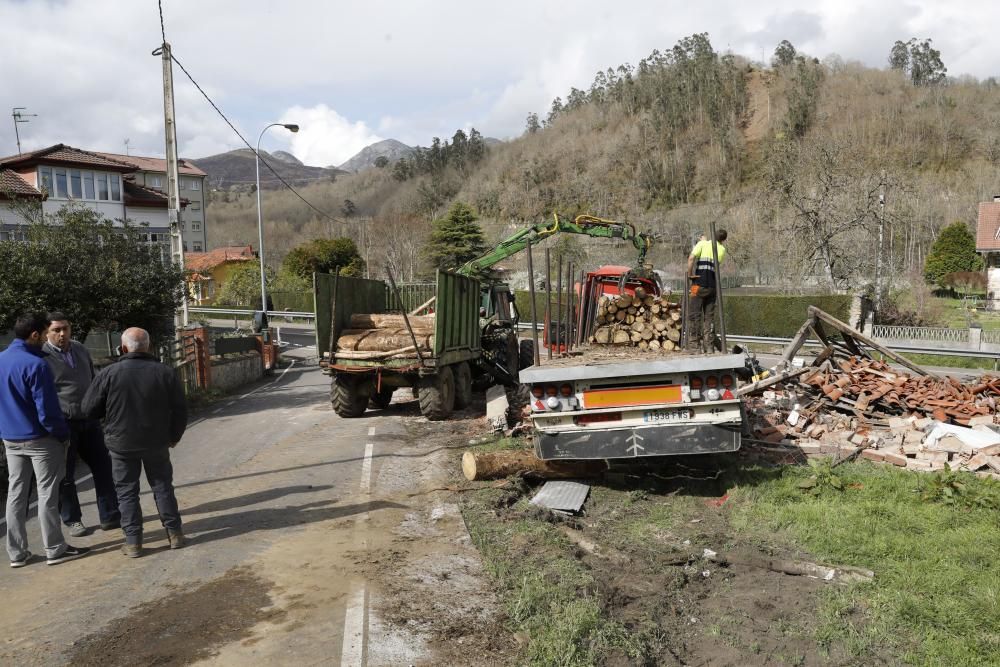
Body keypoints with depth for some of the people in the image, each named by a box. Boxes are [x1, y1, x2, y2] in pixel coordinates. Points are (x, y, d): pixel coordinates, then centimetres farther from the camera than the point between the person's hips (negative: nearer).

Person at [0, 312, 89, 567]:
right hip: (40, 439, -7)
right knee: (47, 494, 2)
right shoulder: (35, 364, -20)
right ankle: (55, 549, 10)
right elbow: (47, 411, -21)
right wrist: (64, 433, -8)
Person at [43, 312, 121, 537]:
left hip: (89, 421, 6)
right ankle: (72, 520, 24)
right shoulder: (42, 357, -12)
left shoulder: (80, 349, 8)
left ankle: (110, 516, 19)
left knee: (103, 468, 8)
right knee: (66, 476, 9)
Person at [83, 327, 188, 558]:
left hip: (121, 443, -1)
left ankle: (133, 542, 11)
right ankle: (174, 533, 18)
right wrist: (174, 436, 14)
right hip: (157, 442, 2)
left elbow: (89, 409, -5)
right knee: (162, 486, 14)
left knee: (127, 491, 9)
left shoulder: (109, 374, -11)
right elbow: (180, 410, -2)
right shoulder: (165, 372, -6)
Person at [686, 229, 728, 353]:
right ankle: (709, 346, 9)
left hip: (699, 284, -4)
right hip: (713, 286, 4)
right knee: (709, 316, 10)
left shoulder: (703, 244, 1)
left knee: (695, 315, 0)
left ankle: (695, 345, -2)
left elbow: (691, 257, -14)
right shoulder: (722, 250, 12)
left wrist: (690, 274, -1)